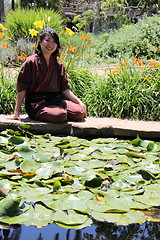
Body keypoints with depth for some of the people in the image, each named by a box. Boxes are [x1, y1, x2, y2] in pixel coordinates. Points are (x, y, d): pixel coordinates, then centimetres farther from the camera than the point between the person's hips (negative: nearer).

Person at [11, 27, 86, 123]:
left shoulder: (58, 65, 13)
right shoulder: (31, 62, -4)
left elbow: (65, 89, 13)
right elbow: (22, 89, -4)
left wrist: (78, 101, -2)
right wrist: (16, 112, -6)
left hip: (56, 100, 6)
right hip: (36, 103, -5)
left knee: (81, 112, -17)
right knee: (60, 115, -32)